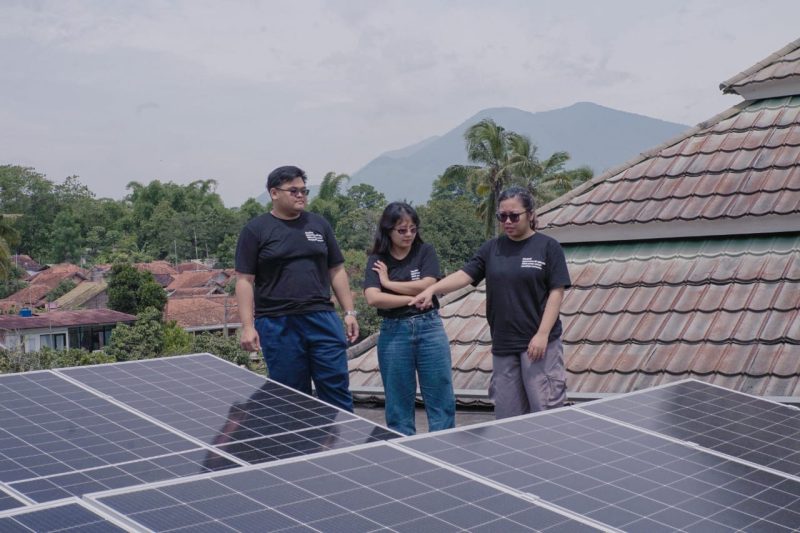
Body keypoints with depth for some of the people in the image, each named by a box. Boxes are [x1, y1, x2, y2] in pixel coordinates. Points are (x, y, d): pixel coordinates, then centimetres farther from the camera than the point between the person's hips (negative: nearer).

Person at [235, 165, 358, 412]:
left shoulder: (319, 224, 12)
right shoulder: (255, 230, 2)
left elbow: (336, 271, 15)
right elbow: (244, 280, -1)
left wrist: (349, 312, 8)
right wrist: (247, 326, -9)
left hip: (322, 319, 3)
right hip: (277, 325, -3)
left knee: (337, 389, 2)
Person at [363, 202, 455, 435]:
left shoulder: (425, 252, 3)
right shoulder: (377, 261, 2)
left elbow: (427, 285, -12)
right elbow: (373, 298, -13)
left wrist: (389, 282, -6)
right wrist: (411, 298, -13)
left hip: (429, 328, 0)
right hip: (394, 331, 0)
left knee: (441, 398, 1)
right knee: (398, 402, 7)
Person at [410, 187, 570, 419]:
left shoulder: (548, 247, -1)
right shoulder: (492, 249, 10)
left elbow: (556, 292, -5)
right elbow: (465, 275, 1)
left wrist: (542, 334, -13)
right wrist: (431, 289, -16)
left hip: (538, 343, -4)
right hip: (502, 346, 4)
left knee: (545, 411, -6)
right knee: (507, 415, 8)